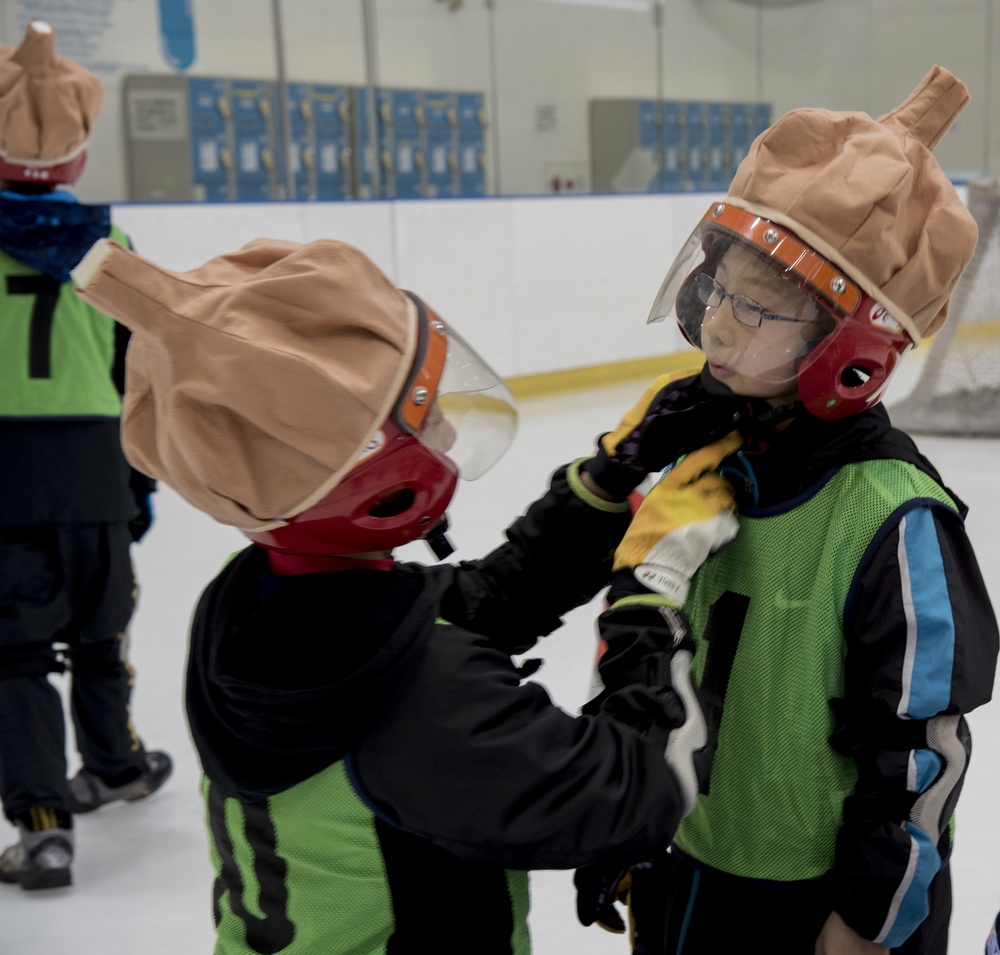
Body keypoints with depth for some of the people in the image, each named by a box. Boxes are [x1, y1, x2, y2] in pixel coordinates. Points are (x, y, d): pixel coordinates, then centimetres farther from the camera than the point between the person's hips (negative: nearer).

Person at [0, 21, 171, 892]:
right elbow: (139, 379, 9)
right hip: (95, 469, 4)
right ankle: (114, 762, 42)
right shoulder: (110, 244, 5)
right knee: (98, 627, 22)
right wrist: (142, 481, 18)